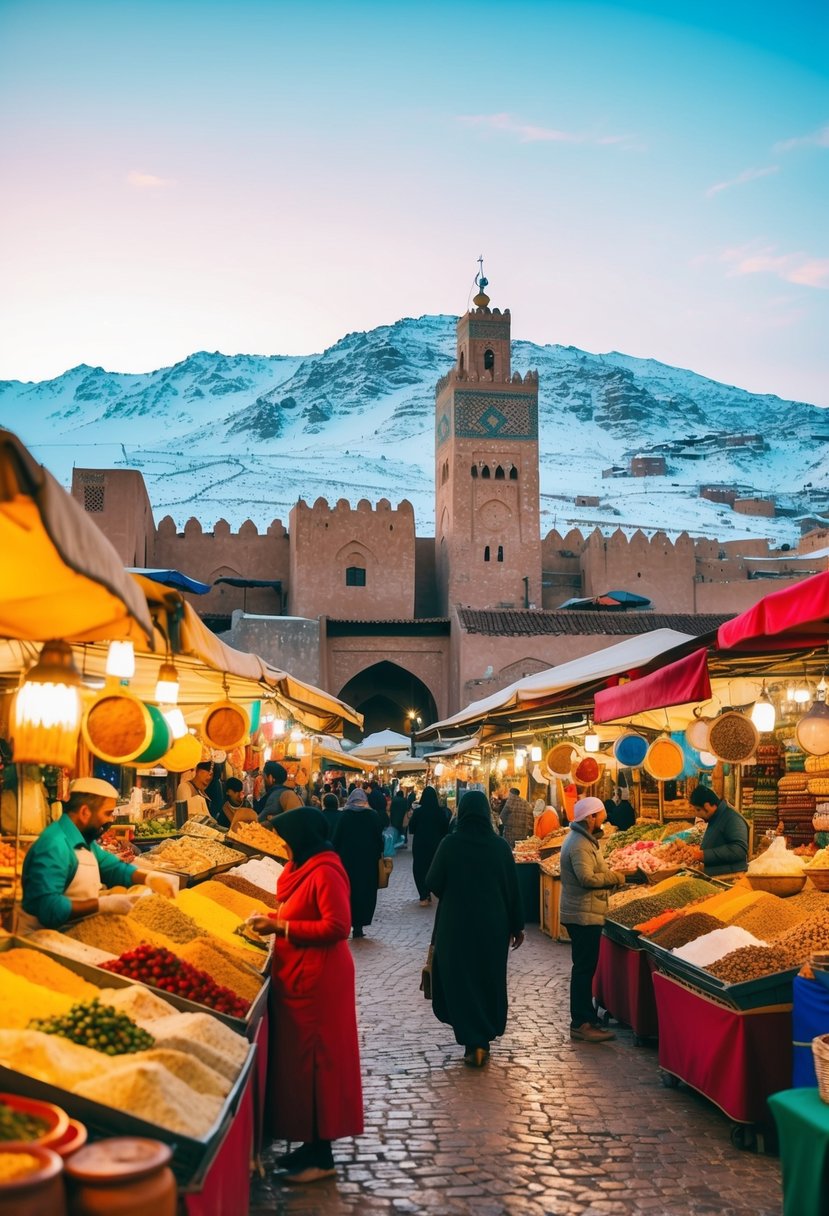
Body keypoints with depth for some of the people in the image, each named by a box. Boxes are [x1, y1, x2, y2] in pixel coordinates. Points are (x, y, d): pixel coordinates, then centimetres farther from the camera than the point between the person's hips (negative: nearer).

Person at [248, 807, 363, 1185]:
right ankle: (311, 1143, 26)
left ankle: (321, 1156, 10)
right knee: (299, 1056, 15)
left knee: (316, 1059, -1)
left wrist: (281, 927, -20)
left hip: (318, 979, -10)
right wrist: (275, 921, 4)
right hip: (297, 976, 10)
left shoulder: (325, 872, -19)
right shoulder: (303, 867, 11)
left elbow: (337, 927, -25)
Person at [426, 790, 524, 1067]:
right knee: (489, 980, 17)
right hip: (493, 926, 2)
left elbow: (433, 883, -7)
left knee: (461, 981, 9)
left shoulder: (450, 844, -12)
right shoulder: (500, 846, -6)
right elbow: (513, 889, -1)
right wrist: (517, 926, 9)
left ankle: (473, 1043, 4)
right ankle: (485, 1039, 25)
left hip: (456, 925, -2)